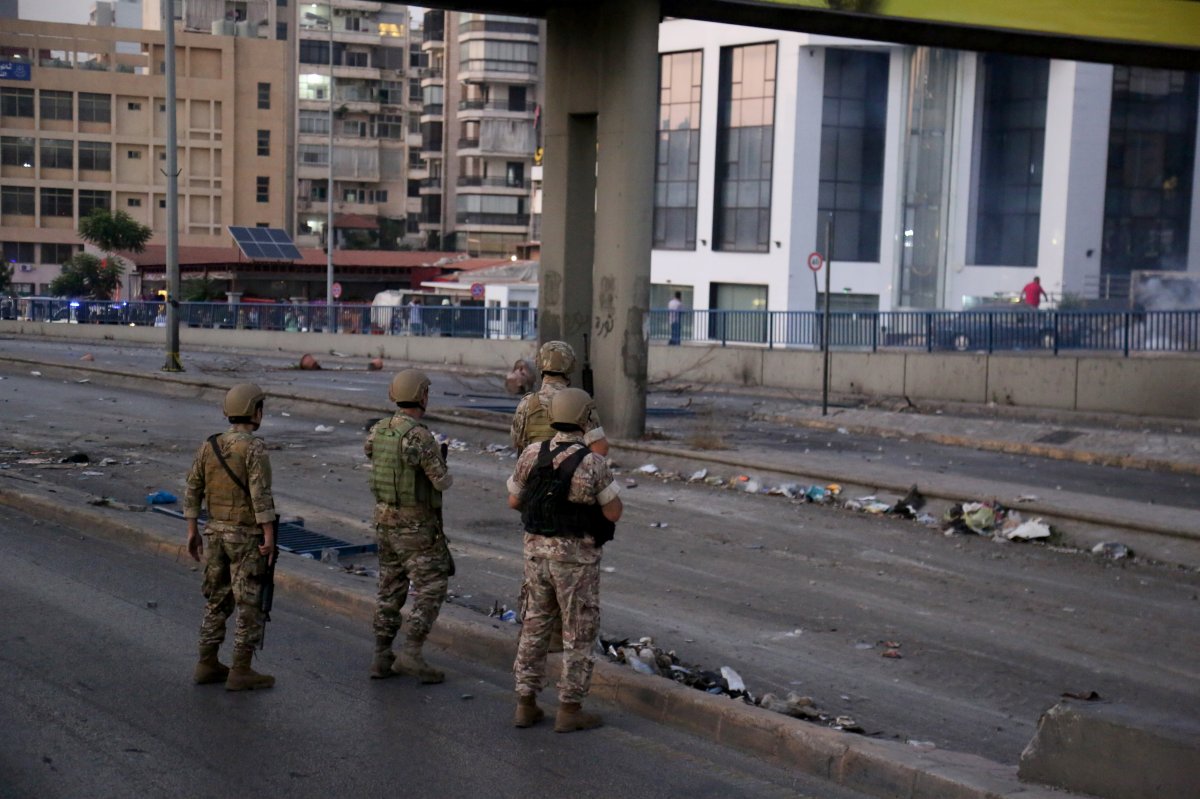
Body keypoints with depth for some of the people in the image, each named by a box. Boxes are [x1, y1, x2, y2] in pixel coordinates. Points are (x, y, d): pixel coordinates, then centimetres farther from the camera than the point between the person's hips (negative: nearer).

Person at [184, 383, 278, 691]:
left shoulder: (208, 446, 3)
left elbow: (192, 492, 5)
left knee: (218, 601, 15)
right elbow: (261, 496, -23)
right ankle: (241, 672, 2)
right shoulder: (255, 449, -17)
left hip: (215, 533, 7)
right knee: (251, 605, 1)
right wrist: (270, 538, -21)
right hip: (247, 537, -7)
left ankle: (208, 666, 18)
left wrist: (192, 533, 11)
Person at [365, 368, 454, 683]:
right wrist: (446, 473, 5)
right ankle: (411, 655, -7)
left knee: (391, 589, 13)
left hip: (385, 520, 7)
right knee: (431, 589, 0)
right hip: (417, 527, -7)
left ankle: (382, 658, 15)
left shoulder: (378, 431, 1)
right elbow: (442, 482, -19)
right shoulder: (421, 437, -22)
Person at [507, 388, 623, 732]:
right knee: (579, 634, 7)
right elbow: (614, 513, -11)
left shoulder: (532, 454, -4)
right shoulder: (594, 463, -18)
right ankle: (569, 710, 11)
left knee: (534, 628, 15)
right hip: (576, 559, -5)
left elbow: (514, 501, 7)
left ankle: (526, 705, 18)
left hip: (537, 552, 5)